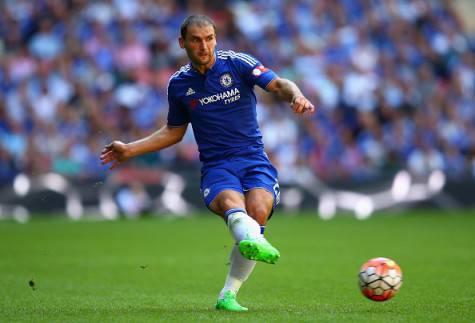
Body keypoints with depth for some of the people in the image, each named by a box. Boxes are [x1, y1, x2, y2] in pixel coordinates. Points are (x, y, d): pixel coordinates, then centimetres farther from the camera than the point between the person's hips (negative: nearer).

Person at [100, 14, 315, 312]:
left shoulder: (237, 63, 2)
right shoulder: (178, 84, 11)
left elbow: (278, 84, -7)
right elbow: (174, 131, 26)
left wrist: (296, 96, -30)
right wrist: (130, 150, 22)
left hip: (254, 160, 0)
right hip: (216, 167, 1)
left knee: (258, 211, -28)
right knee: (232, 203, -34)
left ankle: (228, 295, -15)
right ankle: (254, 242, -70)